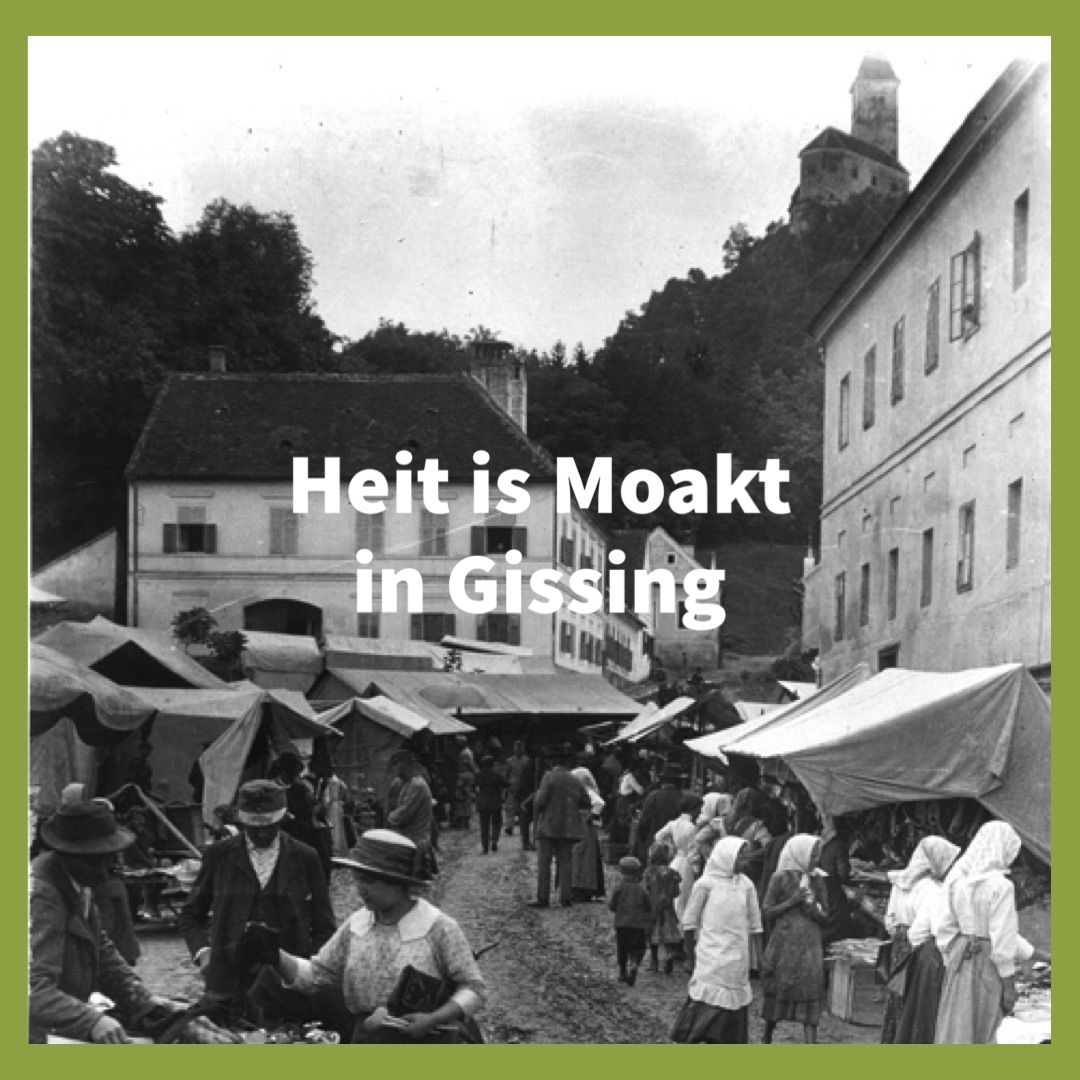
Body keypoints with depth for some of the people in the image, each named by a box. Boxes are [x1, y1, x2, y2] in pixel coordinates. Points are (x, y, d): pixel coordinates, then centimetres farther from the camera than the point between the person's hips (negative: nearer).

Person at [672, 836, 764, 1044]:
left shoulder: (746, 885, 7)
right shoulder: (706, 883, -5)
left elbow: (755, 923, 12)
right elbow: (689, 920, 2)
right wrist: (691, 951, 4)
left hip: (738, 956, 5)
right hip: (712, 954, -4)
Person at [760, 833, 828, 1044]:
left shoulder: (816, 880, 8)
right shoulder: (781, 878, -4)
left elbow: (824, 916, 10)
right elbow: (766, 911, -5)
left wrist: (812, 908, -11)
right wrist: (791, 902, -15)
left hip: (810, 945, 3)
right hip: (784, 943, -3)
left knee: (810, 995, -6)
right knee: (776, 992, 7)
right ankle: (767, 1038, 28)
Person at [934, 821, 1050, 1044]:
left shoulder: (957, 878, 3)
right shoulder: (1001, 886, -18)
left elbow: (947, 927, 7)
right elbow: (1002, 939, -18)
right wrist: (1009, 986, -11)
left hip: (960, 959, 6)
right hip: (988, 965, -6)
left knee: (955, 1027, 14)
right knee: (974, 1035, 3)